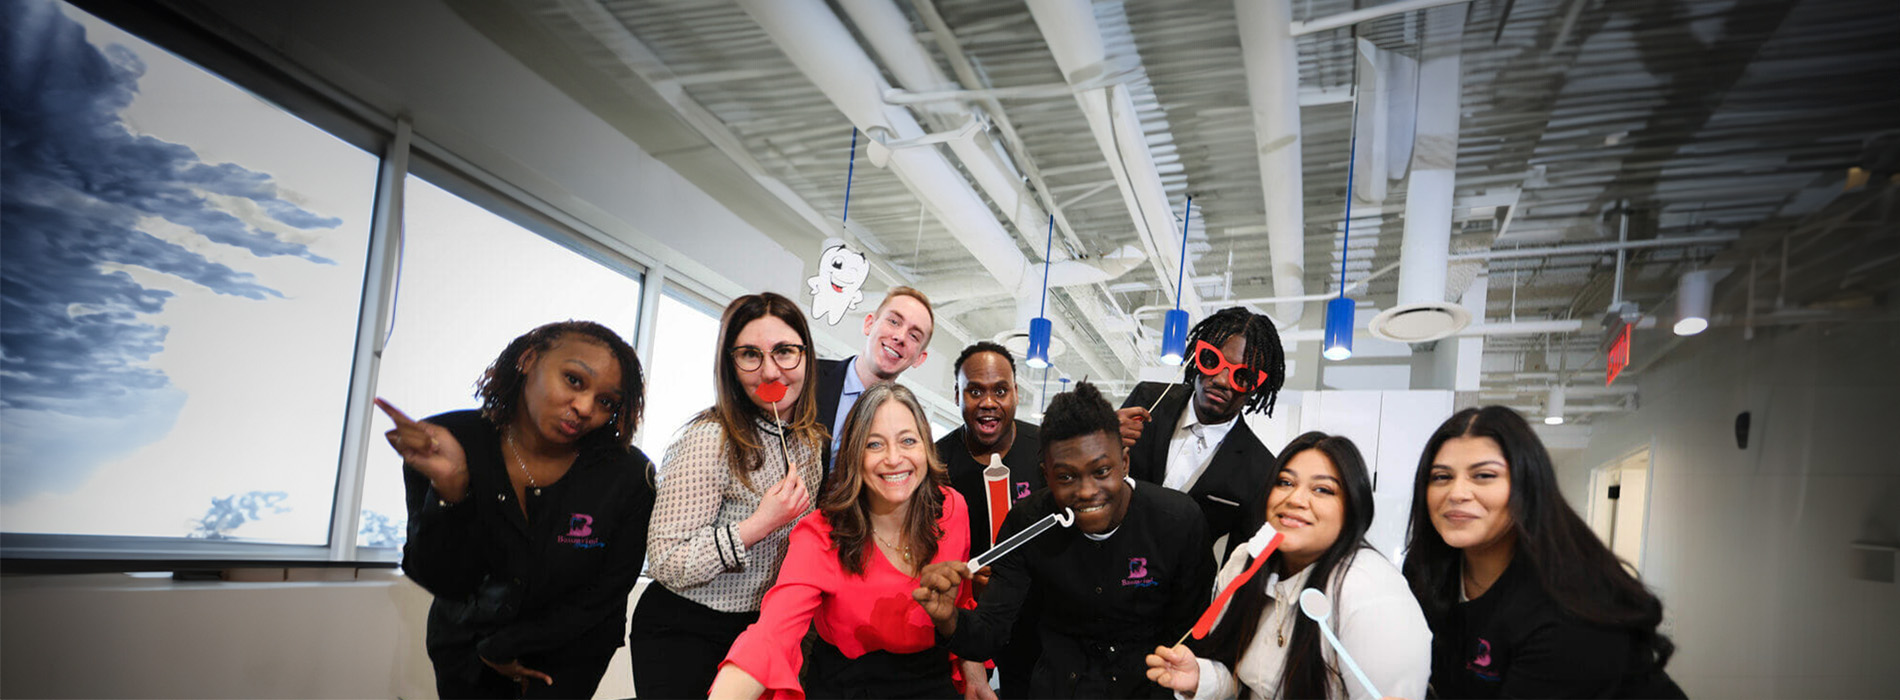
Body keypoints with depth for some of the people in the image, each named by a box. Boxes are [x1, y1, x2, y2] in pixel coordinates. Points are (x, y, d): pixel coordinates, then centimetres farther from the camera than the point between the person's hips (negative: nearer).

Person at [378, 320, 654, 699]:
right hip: (464, 641, 1)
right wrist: (451, 489, -34)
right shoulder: (438, 444, -18)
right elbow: (444, 582, -19)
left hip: (569, 651, -1)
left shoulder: (628, 476, -21)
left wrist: (502, 647, -8)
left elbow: (606, 594, -12)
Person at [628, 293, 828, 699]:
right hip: (682, 632, -6)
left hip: (759, 627, 6)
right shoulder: (710, 440, -22)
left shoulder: (812, 440, 1)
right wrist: (760, 525, -29)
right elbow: (664, 563, -23)